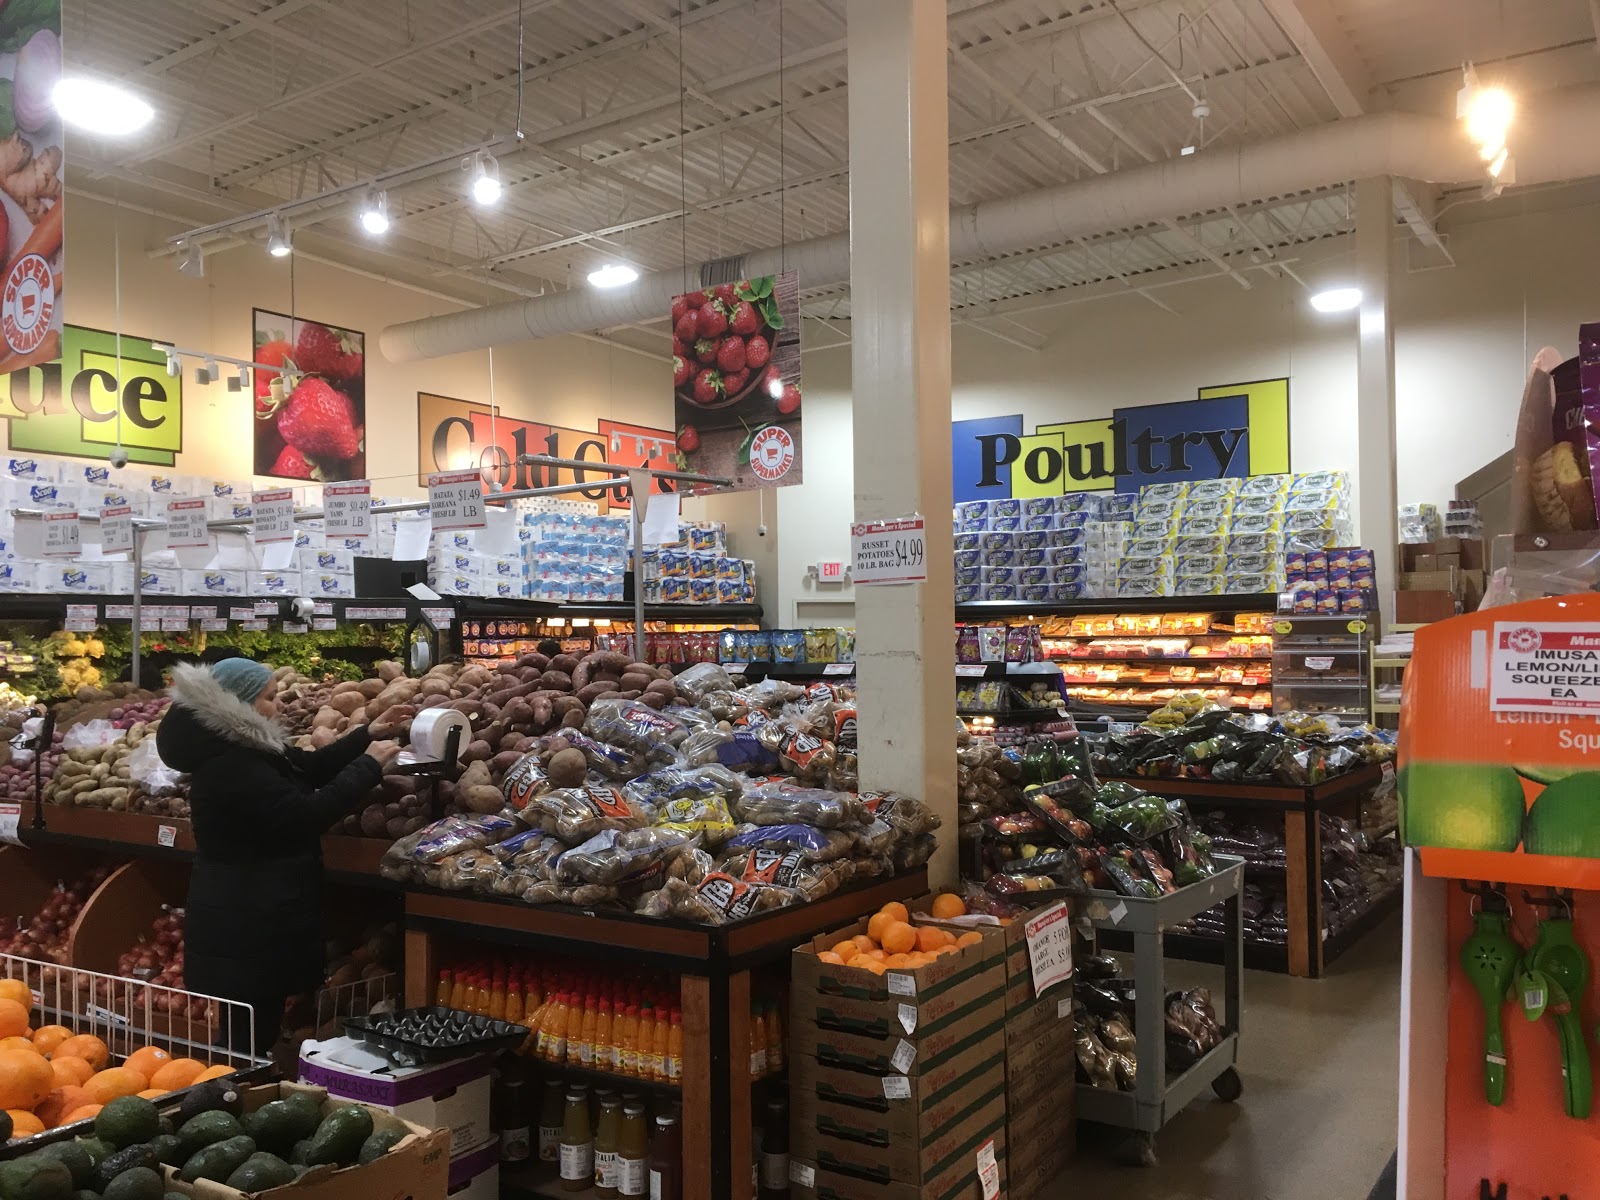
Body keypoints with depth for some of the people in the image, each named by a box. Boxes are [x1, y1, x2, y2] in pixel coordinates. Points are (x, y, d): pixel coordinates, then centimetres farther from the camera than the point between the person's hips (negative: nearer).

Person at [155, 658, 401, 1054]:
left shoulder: (245, 746, 9)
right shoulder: (228, 764, -23)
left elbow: (310, 767, 17)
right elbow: (305, 814, -27)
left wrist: (367, 735, 6)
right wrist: (369, 765, -20)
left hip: (254, 917, 10)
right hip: (242, 925, -10)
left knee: (258, 1032, 17)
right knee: (247, 1039, -2)